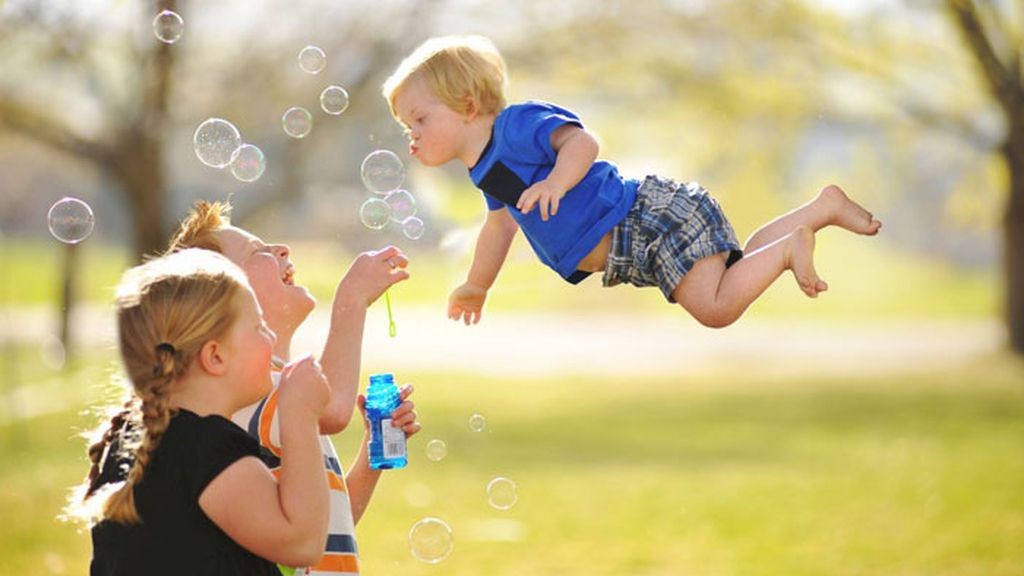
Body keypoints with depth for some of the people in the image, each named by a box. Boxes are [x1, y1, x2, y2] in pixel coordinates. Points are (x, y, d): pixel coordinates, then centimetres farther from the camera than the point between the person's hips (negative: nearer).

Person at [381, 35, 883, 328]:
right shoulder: (487, 170, 15)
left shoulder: (517, 125, -16)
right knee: (732, 277, 18)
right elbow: (500, 225, 34)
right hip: (635, 253, 10)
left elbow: (581, 142, -31)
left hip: (653, 219, -10)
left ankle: (790, 244, -2)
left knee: (716, 307, -24)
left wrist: (556, 182, -49)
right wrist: (475, 288, 45)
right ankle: (822, 207, 24)